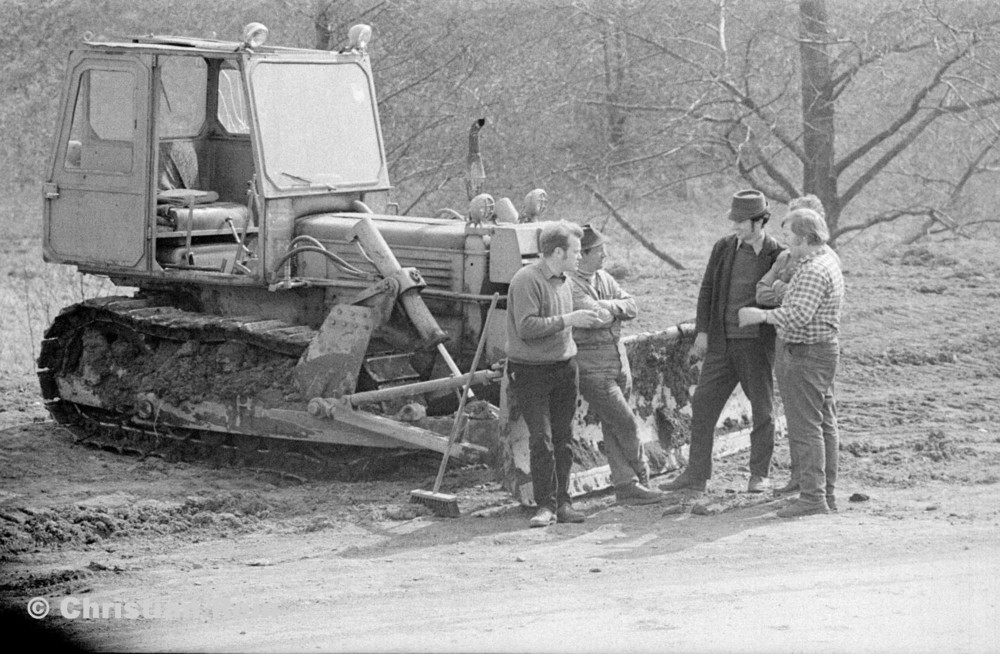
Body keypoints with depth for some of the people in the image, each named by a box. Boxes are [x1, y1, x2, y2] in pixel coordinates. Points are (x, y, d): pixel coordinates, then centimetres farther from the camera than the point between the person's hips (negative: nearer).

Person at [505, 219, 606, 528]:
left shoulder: (563, 281, 13)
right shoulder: (526, 280, -14)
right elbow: (526, 328, -23)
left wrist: (583, 319, 12)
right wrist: (568, 320, -21)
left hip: (565, 367, 7)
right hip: (531, 371, -7)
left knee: (563, 438, 6)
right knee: (541, 439, -9)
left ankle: (562, 502, 12)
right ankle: (545, 505, -2)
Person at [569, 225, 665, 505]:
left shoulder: (604, 278, 13)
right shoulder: (569, 284, -15)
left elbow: (632, 306, 7)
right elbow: (597, 317, -24)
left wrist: (608, 307, -12)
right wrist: (616, 309, -4)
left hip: (618, 360, 8)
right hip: (590, 364, -8)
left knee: (613, 427, 9)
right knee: (625, 422, -6)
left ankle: (626, 486, 11)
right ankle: (641, 477, 10)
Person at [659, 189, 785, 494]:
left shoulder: (777, 256, -8)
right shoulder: (724, 247, 3)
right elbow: (708, 290, 9)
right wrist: (702, 331, 3)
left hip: (757, 343, -4)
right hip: (722, 342, 4)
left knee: (762, 409, 6)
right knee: (703, 404, 2)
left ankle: (760, 474, 19)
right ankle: (695, 474, 8)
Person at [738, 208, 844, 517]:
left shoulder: (814, 271, -20)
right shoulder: (828, 258, 13)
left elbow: (797, 316, -28)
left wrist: (761, 315, -16)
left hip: (804, 354, -11)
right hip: (822, 351, 11)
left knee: (805, 427, -9)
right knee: (823, 425, 11)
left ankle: (812, 497, -11)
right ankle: (827, 493, 16)